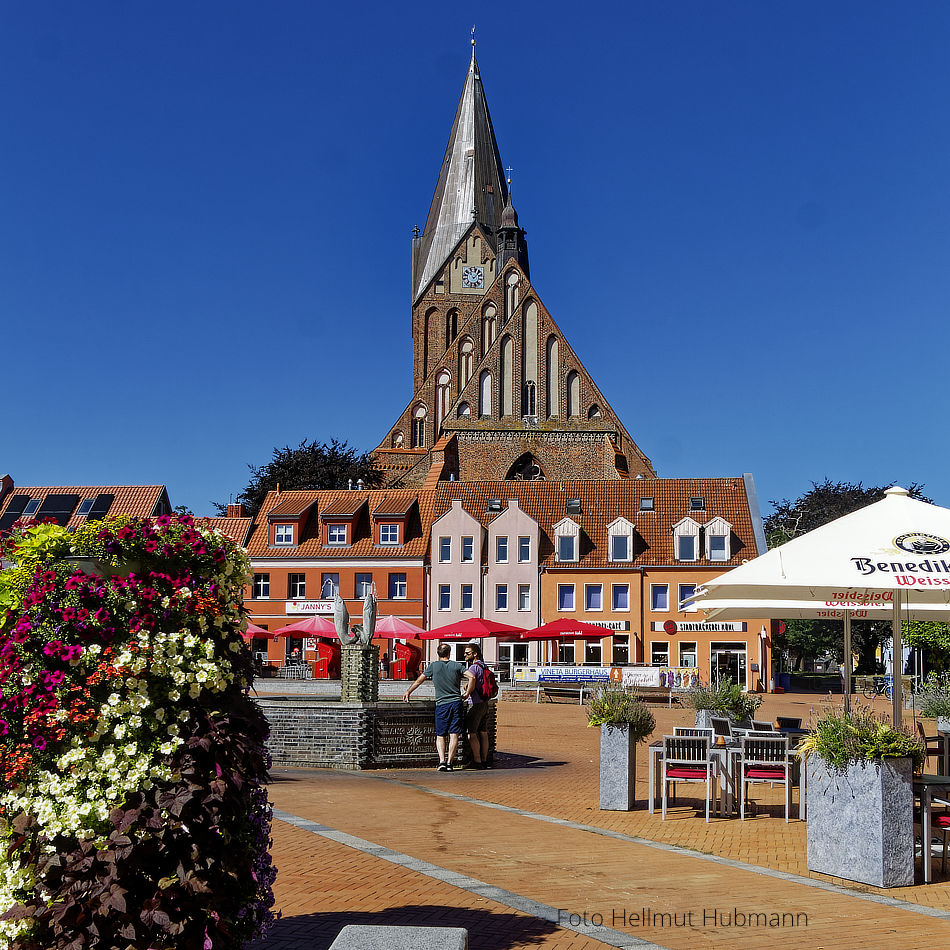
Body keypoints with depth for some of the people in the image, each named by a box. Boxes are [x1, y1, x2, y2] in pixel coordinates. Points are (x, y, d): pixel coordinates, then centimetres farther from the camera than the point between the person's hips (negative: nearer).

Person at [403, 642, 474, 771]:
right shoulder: (457, 665, 4)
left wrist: (408, 692, 23)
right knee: (454, 735, 1)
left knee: (440, 736, 7)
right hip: (456, 703, 1)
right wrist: (467, 694, 5)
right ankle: (449, 763, -5)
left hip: (441, 704, 0)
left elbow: (419, 681, 9)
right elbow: (472, 677, -6)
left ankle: (442, 761, -10)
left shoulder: (433, 666, 3)